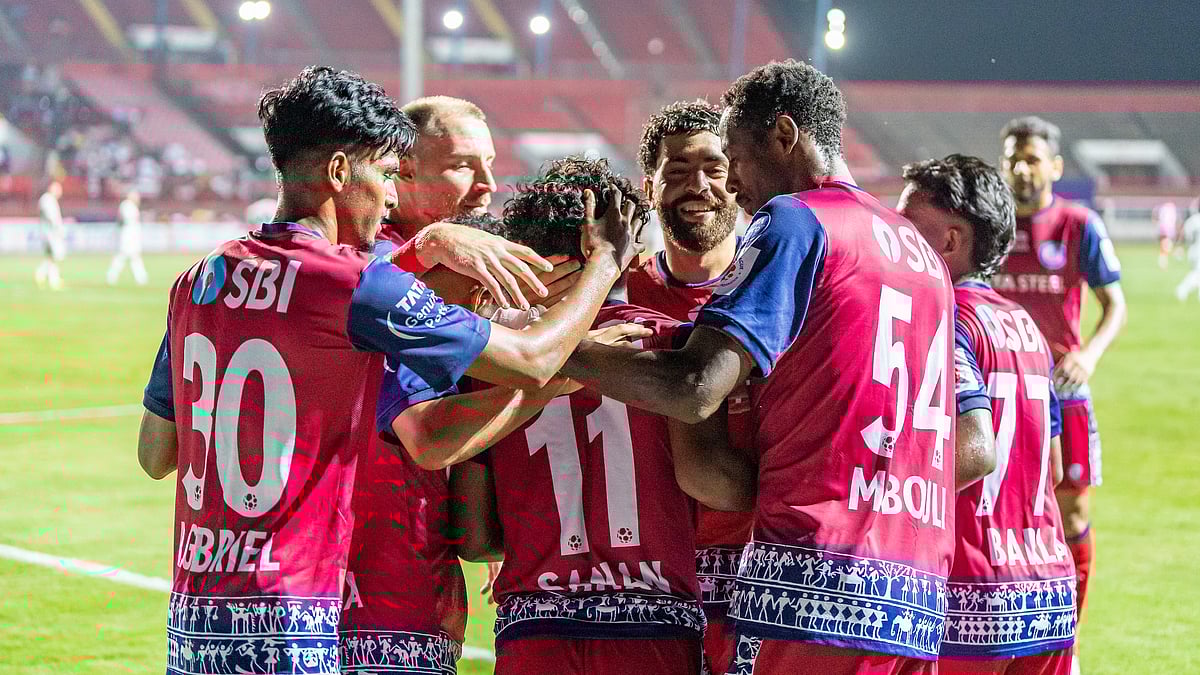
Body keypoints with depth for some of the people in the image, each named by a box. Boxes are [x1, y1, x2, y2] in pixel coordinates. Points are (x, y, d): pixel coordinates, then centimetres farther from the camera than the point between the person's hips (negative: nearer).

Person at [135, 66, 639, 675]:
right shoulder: (359, 285, -10)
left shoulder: (197, 281, 10)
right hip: (284, 623, -7)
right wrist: (607, 259, 14)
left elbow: (154, 455, 20)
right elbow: (533, 360, -4)